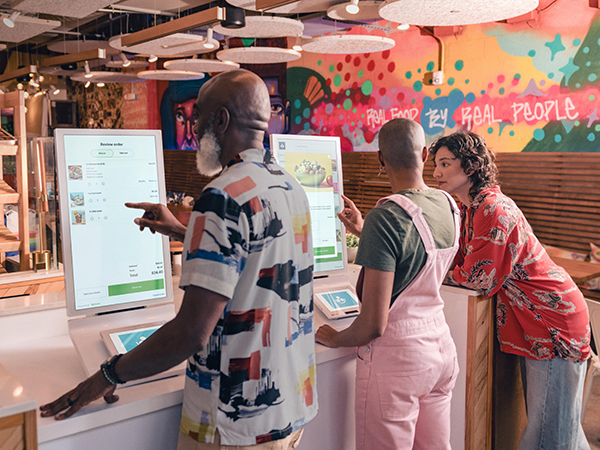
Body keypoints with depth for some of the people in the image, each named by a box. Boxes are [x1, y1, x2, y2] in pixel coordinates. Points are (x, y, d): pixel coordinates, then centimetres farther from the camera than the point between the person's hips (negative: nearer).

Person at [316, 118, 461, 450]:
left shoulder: (385, 217, -22)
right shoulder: (449, 205, 1)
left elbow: (373, 325, -23)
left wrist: (335, 339, -3)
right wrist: (363, 233, 27)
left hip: (396, 357, -7)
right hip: (441, 346, 8)